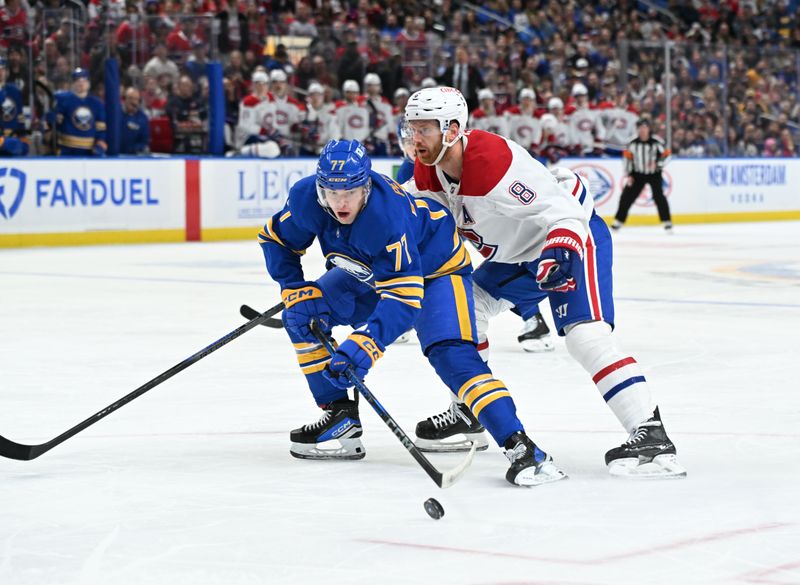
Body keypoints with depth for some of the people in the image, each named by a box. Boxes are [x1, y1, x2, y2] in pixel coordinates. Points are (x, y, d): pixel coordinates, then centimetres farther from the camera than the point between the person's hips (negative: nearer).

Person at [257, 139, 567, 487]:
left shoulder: (387, 216, -40)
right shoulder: (305, 198, -24)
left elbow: (405, 296, -42)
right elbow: (277, 240, -3)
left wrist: (366, 345, -52)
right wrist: (293, 290, -16)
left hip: (435, 269, -7)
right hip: (370, 272, 7)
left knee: (450, 354, -27)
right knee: (299, 314, -5)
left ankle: (521, 448, -33)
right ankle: (340, 419, 4)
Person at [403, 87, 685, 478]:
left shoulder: (493, 160, -33)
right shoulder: (428, 171, -6)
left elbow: (565, 211, -33)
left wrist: (560, 252, -48)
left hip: (572, 235, -10)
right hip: (519, 252, 10)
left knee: (585, 335, -25)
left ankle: (651, 437, -30)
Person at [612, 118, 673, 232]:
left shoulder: (656, 141, -16)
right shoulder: (633, 143, -6)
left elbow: (666, 155, -13)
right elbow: (628, 158, 3)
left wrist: (656, 164, -29)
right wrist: (629, 175, -1)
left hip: (654, 174, -3)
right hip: (638, 174, 3)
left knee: (659, 196, -17)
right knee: (626, 196, -1)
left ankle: (667, 223, -7)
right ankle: (618, 221, 12)